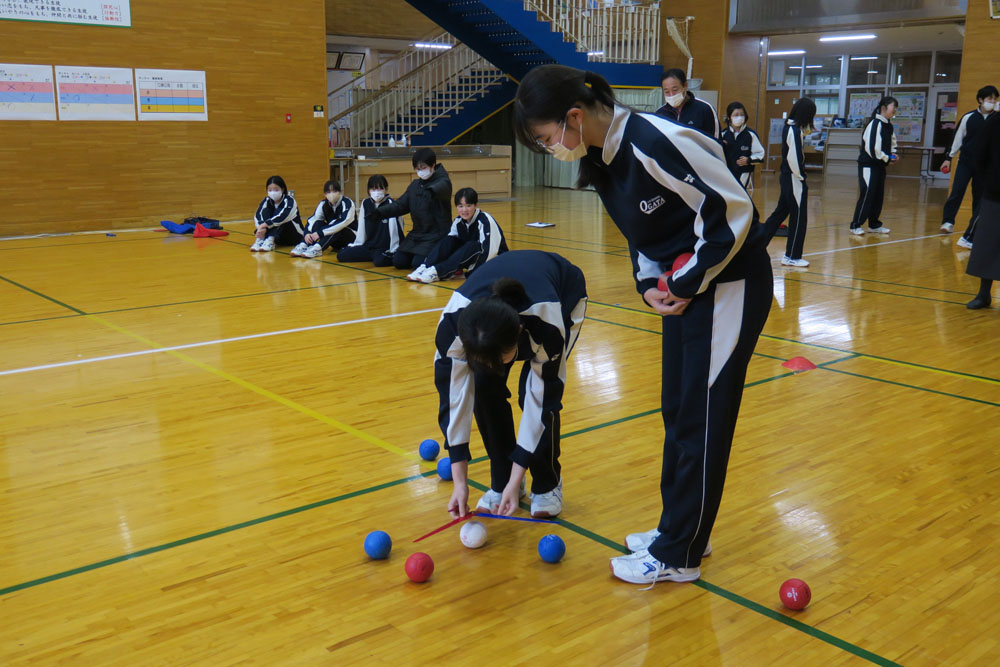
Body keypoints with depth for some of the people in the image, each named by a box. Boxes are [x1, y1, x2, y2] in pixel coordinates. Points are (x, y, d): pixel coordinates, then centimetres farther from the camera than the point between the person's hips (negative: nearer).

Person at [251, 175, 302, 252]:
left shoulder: (289, 200, -16)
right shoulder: (267, 200, -3)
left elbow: (282, 216, -34)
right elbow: (257, 216, -17)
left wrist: (265, 224, -41)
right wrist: (261, 228, -38)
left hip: (294, 236, -4)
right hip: (277, 237, 4)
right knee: (266, 211, -16)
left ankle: (270, 241, -40)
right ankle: (260, 240, -30)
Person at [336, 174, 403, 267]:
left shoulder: (390, 203, -12)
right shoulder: (366, 203, 5)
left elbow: (395, 227, -15)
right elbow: (361, 227, 11)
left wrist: (394, 250, -17)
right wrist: (357, 245, 12)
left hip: (385, 248, -7)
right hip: (369, 246, 7)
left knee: (379, 261, -36)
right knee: (341, 255, -1)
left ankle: (392, 256, -3)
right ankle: (373, 256, 11)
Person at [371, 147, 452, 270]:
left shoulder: (442, 181, -9)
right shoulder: (415, 185, 10)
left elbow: (442, 187, -34)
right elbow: (400, 205, 6)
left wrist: (431, 191, -59)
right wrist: (379, 212, -10)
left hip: (437, 235, -7)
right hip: (417, 233, 7)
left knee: (418, 263, -21)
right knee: (398, 261, -2)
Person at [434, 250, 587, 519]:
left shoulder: (546, 326, -44)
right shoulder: (453, 322, -38)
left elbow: (540, 402, -33)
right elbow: (453, 397, -29)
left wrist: (516, 483, -29)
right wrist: (460, 482, -27)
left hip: (565, 293, -2)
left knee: (535, 391, -20)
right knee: (484, 388, -16)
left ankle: (547, 484, 3)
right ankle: (500, 483, 4)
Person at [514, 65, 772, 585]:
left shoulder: (651, 143, -27)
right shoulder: (600, 158, 1)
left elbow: (733, 209, -24)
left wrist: (689, 282, -17)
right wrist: (649, 283, -3)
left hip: (729, 283, -9)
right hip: (686, 287, 9)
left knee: (702, 419, 0)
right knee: (677, 410, 16)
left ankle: (677, 557, 13)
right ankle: (678, 530, 32)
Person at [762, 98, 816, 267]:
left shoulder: (789, 126, 10)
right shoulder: (795, 130, -18)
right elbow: (793, 158, -23)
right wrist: (800, 176, -12)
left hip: (787, 178, 9)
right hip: (794, 180, -9)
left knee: (780, 212, 18)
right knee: (798, 218, 1)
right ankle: (792, 256, 9)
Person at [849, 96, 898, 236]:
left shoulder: (888, 125, 12)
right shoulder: (875, 124, -17)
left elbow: (892, 141, 31)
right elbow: (872, 147, -24)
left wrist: (892, 153, 12)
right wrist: (886, 158, -13)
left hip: (880, 165, 9)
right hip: (868, 165, -9)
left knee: (879, 195, 12)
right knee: (866, 195, -10)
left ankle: (874, 224, 22)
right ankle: (856, 225, -4)